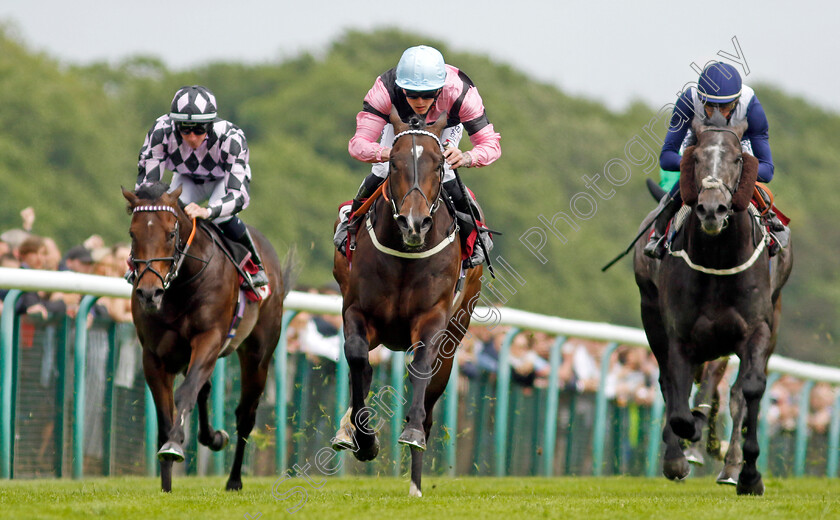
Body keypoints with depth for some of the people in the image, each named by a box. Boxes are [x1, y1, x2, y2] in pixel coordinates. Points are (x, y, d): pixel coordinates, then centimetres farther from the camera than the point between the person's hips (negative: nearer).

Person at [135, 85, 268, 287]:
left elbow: (239, 195, -44)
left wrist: (207, 212, -63)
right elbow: (146, 179, -31)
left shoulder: (231, 138, -41)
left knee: (221, 218, -31)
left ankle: (255, 268, -4)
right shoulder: (162, 131, -35)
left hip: (225, 180, -2)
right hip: (187, 180, 2)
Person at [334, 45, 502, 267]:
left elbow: (491, 144, -41)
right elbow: (358, 143, -47)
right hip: (400, 122, 1)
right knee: (381, 174, -11)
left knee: (443, 177, -19)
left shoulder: (460, 92, -43)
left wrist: (465, 158, -64)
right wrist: (386, 153, -69)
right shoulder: (385, 89, -44)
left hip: (446, 125, -1)